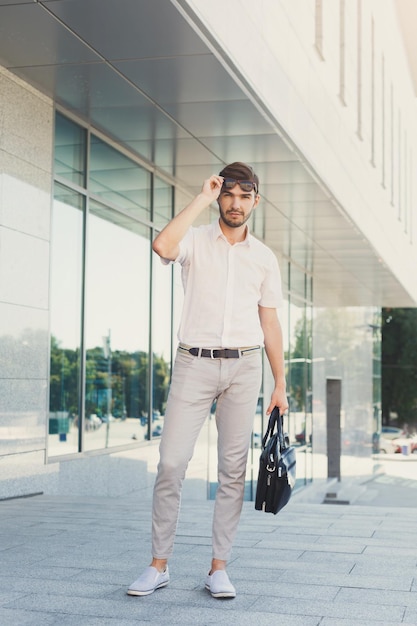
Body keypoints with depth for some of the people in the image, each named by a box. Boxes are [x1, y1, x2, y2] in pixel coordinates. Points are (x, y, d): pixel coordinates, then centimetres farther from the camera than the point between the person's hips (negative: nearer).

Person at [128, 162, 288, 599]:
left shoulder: (264, 258, 11)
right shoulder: (195, 240, 3)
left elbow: (270, 324, 12)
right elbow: (162, 246, -22)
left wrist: (280, 384, 7)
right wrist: (202, 198, -14)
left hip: (244, 367, 2)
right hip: (194, 364, -2)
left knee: (233, 468, 2)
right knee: (171, 462, -6)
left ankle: (219, 569, 10)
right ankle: (159, 565, 5)